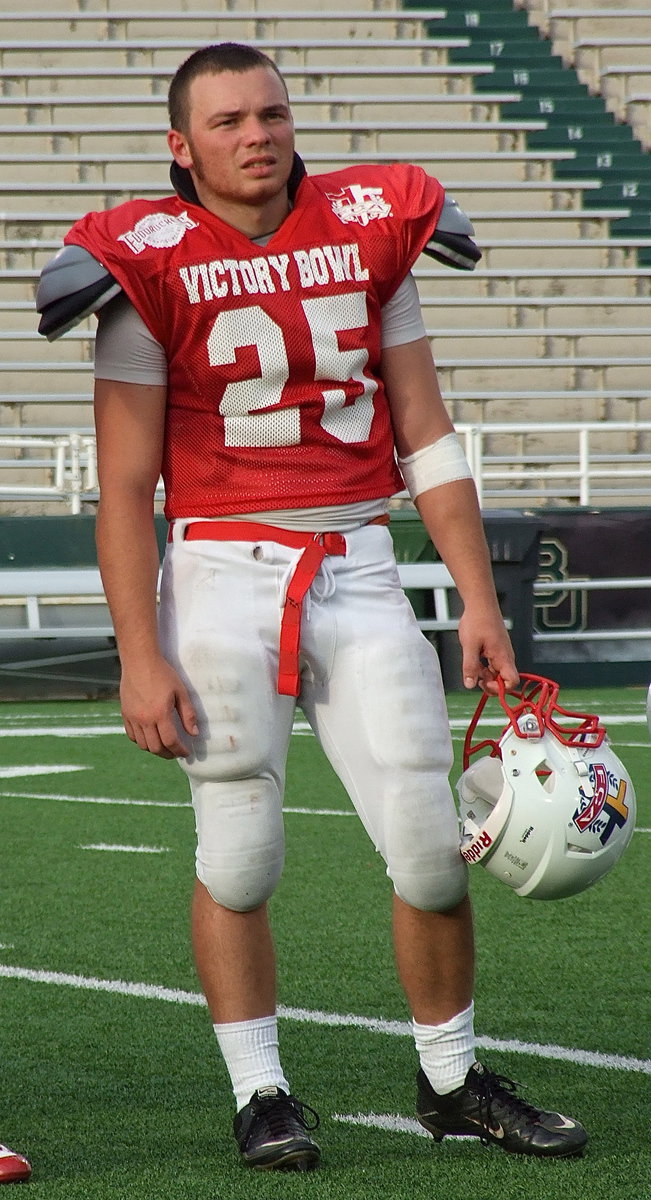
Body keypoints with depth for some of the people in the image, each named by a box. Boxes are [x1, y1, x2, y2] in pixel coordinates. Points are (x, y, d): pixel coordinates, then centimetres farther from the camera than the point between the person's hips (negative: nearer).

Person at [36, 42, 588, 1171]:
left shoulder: (369, 231, 6)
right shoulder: (150, 265, -4)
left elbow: (426, 435, 11)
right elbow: (123, 487, -4)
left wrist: (479, 600, 6)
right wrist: (141, 656, -10)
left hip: (359, 573, 3)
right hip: (222, 574, -3)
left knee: (431, 843, 0)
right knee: (240, 853, 0)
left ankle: (453, 1079, 18)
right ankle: (259, 1093, 14)